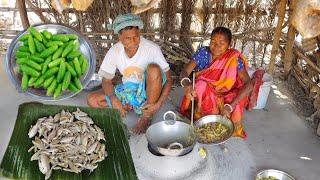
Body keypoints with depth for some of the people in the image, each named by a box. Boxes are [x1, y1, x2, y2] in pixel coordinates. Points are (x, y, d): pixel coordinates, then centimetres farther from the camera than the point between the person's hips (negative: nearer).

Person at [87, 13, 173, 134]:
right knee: (92, 100, -13)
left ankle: (146, 117, -19)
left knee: (154, 68, -36)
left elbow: (168, 80, -17)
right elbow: (106, 80, -3)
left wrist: (159, 104, -29)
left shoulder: (152, 48, -21)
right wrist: (113, 99, -23)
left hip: (149, 90, -2)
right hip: (128, 90, 3)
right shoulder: (114, 51, -12)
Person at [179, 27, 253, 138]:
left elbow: (248, 84, -24)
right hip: (202, 96, 1)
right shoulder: (203, 53, -13)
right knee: (201, 85, -30)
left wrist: (230, 106, -38)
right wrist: (186, 83, -46)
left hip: (224, 96, -1)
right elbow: (184, 72, -20)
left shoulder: (234, 59, -17)